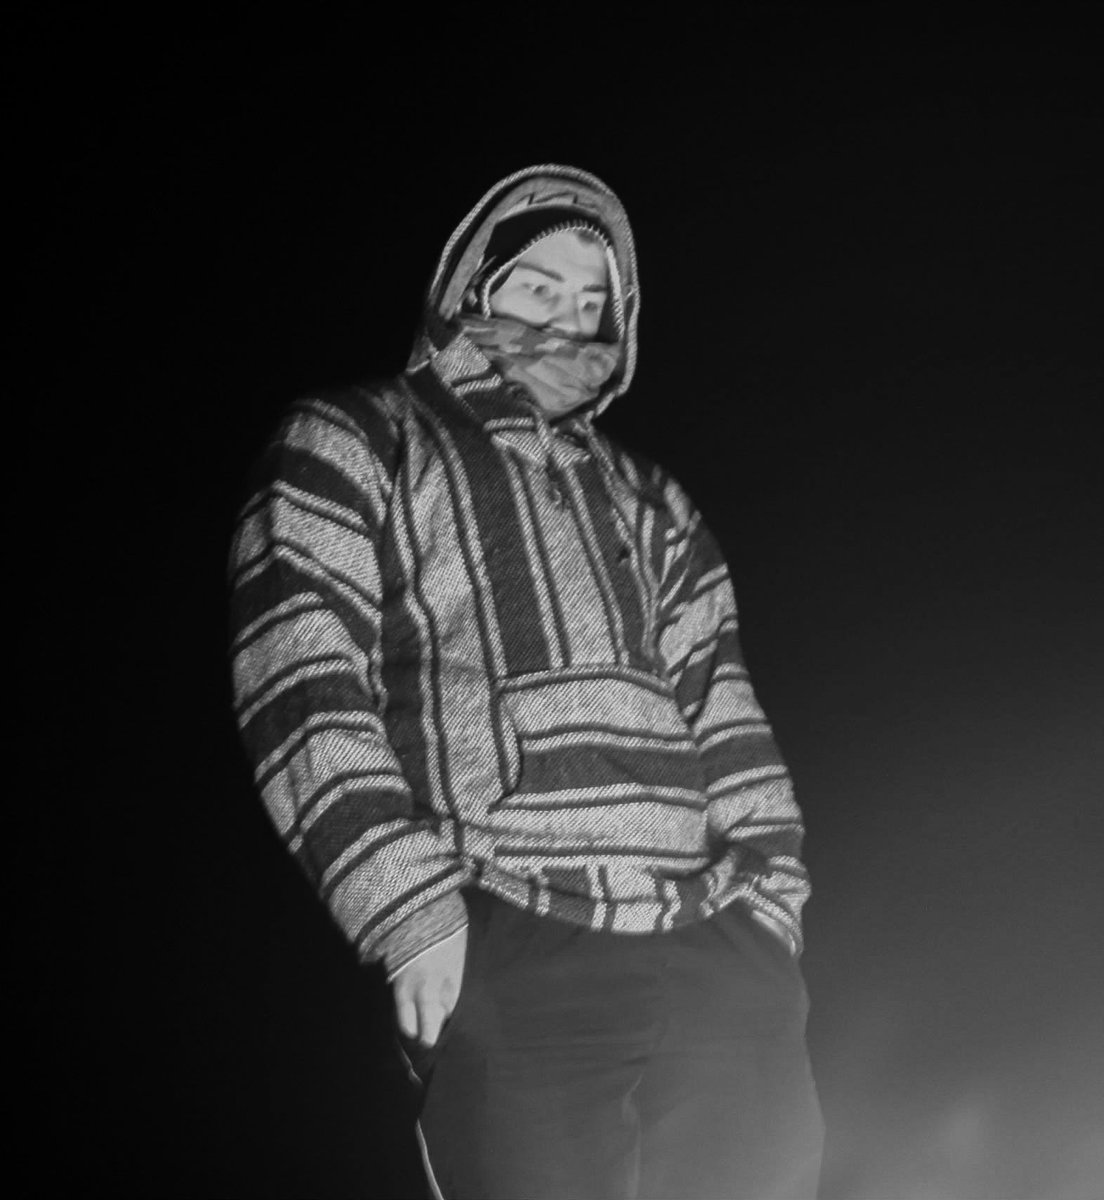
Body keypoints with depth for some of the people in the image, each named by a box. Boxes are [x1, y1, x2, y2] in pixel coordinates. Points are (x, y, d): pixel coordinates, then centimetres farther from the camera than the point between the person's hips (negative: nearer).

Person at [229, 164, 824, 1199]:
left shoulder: (649, 501, 26)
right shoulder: (356, 444, 10)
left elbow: (722, 704, 19)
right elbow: (298, 680, -4)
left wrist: (770, 887, 3)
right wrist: (413, 911, -13)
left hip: (714, 956, 5)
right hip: (504, 960, -4)